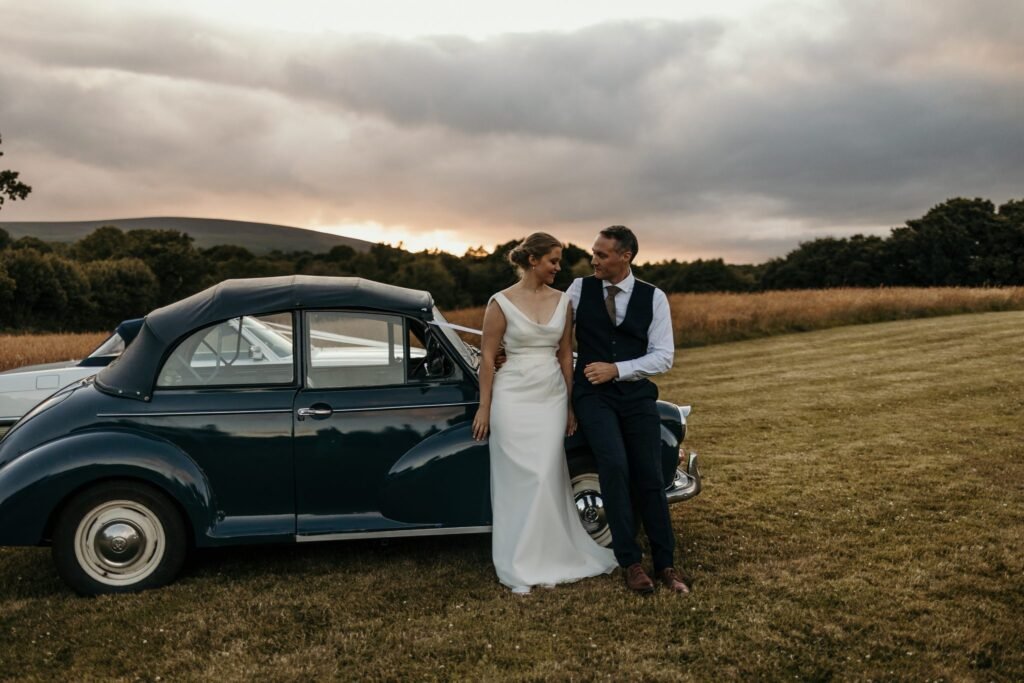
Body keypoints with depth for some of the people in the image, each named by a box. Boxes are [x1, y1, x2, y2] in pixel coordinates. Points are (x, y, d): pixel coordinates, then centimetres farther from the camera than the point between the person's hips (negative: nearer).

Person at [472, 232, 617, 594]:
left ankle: (548, 558, 19)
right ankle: (517, 566, 15)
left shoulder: (562, 301, 5)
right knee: (517, 480, 2)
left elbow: (565, 356, 9)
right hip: (514, 398, -3)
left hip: (552, 398, 4)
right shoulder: (501, 303, -7)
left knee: (548, 478, 3)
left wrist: (570, 405, 9)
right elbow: (487, 357, -5)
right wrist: (484, 408, -5)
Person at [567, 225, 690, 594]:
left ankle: (665, 564, 17)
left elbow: (663, 356, -4)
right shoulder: (579, 288, 2)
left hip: (637, 395, 1)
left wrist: (617, 368, -14)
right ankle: (630, 561, -7)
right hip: (593, 394, -1)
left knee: (650, 477, 0)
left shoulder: (653, 297, 0)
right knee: (614, 465, -22)